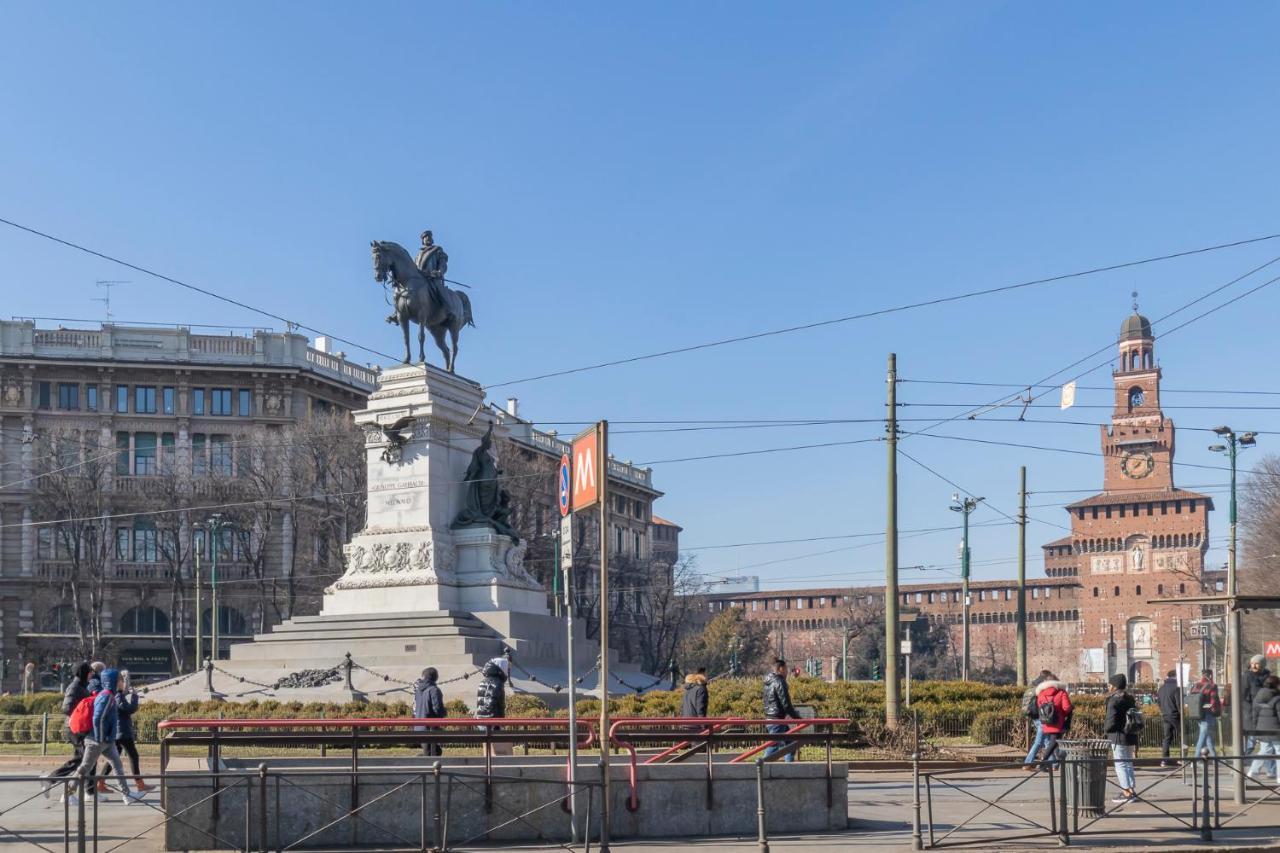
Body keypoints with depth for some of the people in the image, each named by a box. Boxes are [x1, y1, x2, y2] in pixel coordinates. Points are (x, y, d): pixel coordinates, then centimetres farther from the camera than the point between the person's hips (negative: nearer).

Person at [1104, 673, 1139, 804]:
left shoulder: (1114, 700, -15)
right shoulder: (1130, 699, 9)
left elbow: (1111, 721, -19)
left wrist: (1105, 728, 1)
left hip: (1119, 736, -8)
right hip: (1131, 735, 8)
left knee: (1120, 764, -2)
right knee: (1128, 763, 16)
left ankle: (1126, 792, -3)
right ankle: (1131, 791, 19)